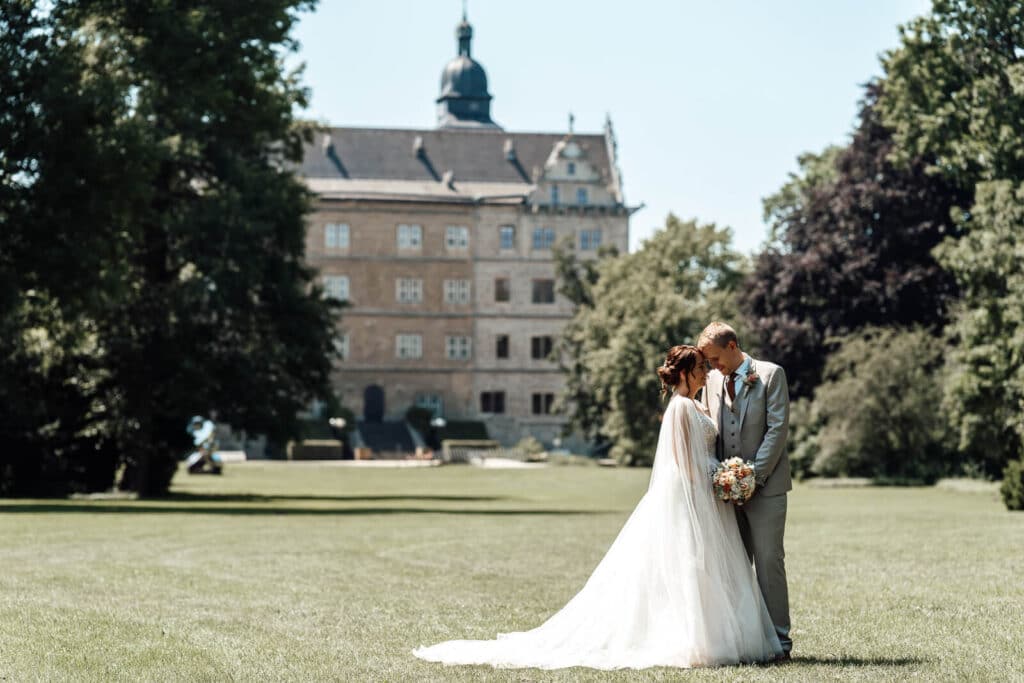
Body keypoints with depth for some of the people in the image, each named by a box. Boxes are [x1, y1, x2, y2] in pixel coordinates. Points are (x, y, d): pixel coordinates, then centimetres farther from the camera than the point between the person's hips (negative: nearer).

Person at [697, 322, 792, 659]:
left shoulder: (770, 374, -3)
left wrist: (754, 475, -14)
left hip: (765, 485, -5)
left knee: (768, 561, -5)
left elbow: (778, 428, -9)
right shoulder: (711, 380, 12)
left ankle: (777, 639, -1)